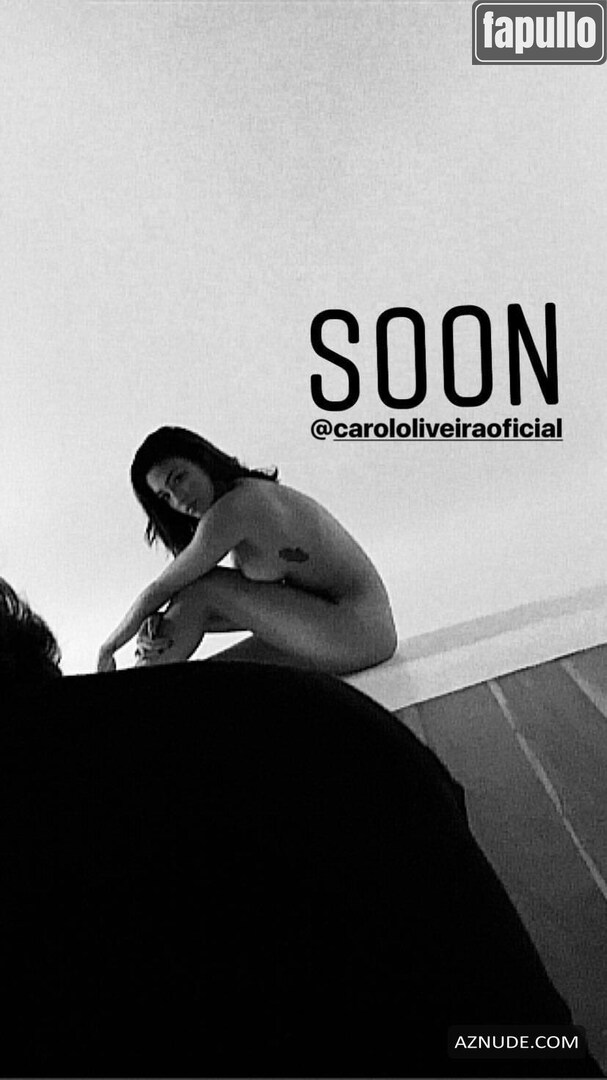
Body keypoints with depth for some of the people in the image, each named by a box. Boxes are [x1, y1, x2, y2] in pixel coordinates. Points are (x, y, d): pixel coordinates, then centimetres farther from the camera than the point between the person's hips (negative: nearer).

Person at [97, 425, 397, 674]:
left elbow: (159, 591, -8)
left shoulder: (233, 509, -15)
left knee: (202, 588, -8)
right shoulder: (255, 496, 13)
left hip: (356, 630, -10)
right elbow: (255, 610, 8)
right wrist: (177, 629, -7)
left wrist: (109, 648, 7)